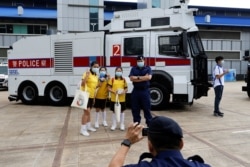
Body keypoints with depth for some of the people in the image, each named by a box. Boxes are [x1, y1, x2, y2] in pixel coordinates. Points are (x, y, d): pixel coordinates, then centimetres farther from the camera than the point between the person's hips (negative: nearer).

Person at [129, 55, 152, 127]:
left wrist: (138, 77, -9)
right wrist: (143, 78, -9)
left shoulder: (148, 68, 5)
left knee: (147, 108, 1)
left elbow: (149, 77, -13)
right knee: (135, 108, 7)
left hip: (145, 91, -2)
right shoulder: (133, 69, 9)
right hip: (136, 91, 2)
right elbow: (131, 78, -7)